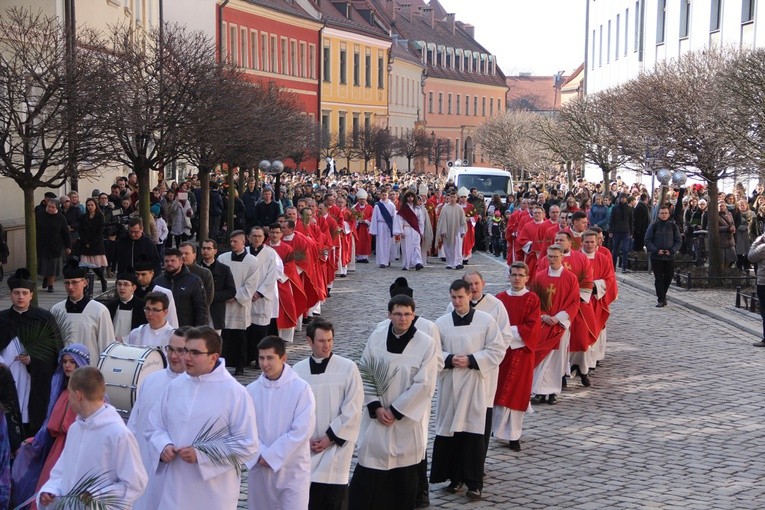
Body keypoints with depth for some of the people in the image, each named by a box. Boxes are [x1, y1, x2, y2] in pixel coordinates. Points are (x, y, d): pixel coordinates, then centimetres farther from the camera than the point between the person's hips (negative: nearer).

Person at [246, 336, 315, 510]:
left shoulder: (301, 388, -9)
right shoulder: (252, 390, 1)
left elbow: (302, 430, -13)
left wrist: (271, 456, -13)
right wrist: (260, 455, -13)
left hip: (293, 469, -4)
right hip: (260, 467, 4)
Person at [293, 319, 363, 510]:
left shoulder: (347, 368, -5)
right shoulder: (298, 370, 2)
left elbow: (352, 410, -7)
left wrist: (330, 437, -8)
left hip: (336, 445, -2)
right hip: (306, 448, 2)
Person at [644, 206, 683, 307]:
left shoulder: (673, 226, 5)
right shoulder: (653, 226, 0)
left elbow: (679, 241, 6)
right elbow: (647, 241, -1)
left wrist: (672, 251, -10)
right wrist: (656, 250, -15)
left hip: (670, 257, 2)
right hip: (656, 257, -2)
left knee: (669, 277, 7)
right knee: (658, 278, -2)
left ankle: (662, 294, 28)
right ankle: (661, 299, 2)